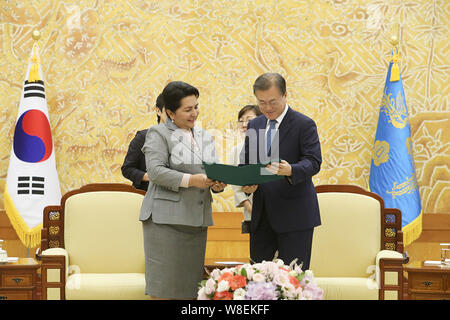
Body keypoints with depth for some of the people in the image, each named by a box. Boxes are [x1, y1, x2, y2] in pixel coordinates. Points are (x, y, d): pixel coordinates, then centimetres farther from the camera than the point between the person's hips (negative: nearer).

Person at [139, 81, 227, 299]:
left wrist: (217, 185, -5)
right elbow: (155, 171, -13)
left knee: (189, 286, 5)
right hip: (166, 218, -6)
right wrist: (190, 180, -22)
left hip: (196, 219, 6)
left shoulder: (205, 137, 20)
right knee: (165, 285, -7)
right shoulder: (158, 134, 0)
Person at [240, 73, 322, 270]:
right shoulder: (254, 125, 14)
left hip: (294, 214, -6)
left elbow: (313, 162, -13)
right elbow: (245, 162, 18)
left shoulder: (304, 125, -4)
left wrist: (290, 170, -34)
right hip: (262, 214, 6)